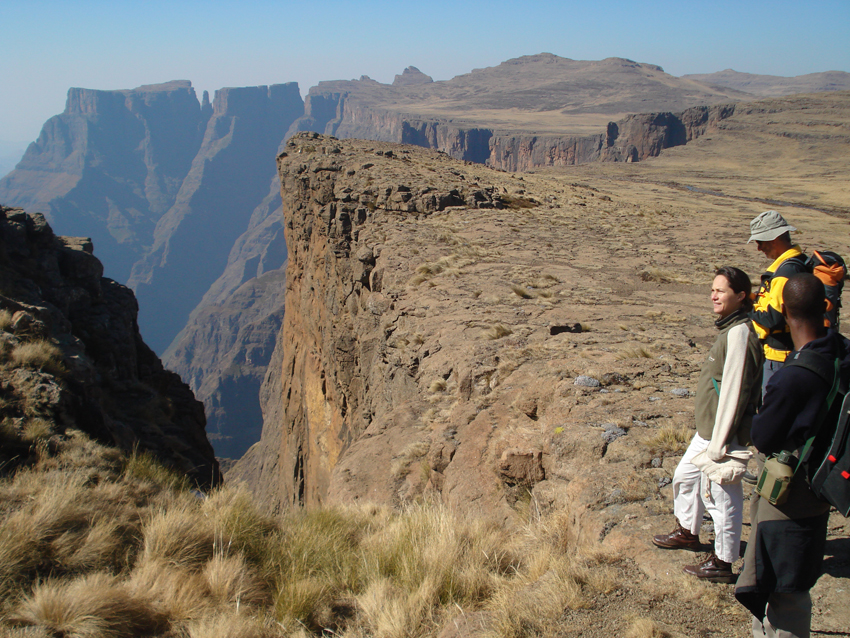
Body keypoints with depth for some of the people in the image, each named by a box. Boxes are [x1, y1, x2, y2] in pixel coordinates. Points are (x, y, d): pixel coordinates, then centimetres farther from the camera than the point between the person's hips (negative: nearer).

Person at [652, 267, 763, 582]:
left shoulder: (739, 334, -22)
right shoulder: (730, 328, 8)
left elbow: (733, 391, -23)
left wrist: (718, 444, -20)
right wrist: (709, 437, 19)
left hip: (724, 434, -10)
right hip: (707, 429, 10)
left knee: (721, 495, 3)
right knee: (685, 477, 25)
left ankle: (722, 563, 18)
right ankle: (687, 532, 46)